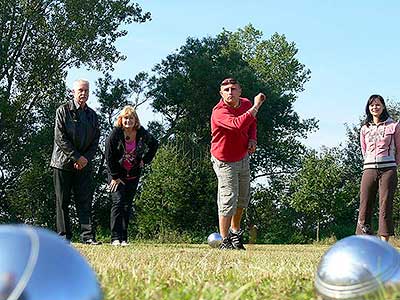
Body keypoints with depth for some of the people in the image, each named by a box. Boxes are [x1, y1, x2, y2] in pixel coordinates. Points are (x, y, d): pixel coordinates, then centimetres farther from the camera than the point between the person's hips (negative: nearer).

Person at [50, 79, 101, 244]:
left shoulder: (92, 115, 12)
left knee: (85, 201, -2)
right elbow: (60, 138, -10)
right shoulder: (63, 110, -2)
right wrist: (77, 157, -13)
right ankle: (64, 236, 5)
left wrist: (86, 159, -5)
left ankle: (87, 236, -2)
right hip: (63, 162, -3)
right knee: (62, 201, 1)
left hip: (84, 164, 4)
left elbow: (95, 140, 11)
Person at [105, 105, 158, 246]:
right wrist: (115, 176, -12)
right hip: (116, 174, -3)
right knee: (118, 202, -14)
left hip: (133, 175, 3)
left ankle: (124, 238, 8)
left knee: (127, 205, 4)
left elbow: (154, 144, 16)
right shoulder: (115, 133, -12)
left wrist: (145, 159, 5)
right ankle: (115, 238, -15)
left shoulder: (141, 133, -4)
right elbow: (109, 156, -11)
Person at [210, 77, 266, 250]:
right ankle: (224, 241, 4)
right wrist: (256, 106, -41)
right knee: (228, 200, -9)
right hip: (225, 162, -7)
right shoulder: (219, 112, -28)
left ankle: (235, 231, 41)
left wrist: (252, 139, -3)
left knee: (243, 198, 20)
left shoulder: (246, 104, -5)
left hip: (243, 157, 7)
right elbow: (238, 124, -47)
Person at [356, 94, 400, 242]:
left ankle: (384, 242, -5)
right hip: (369, 169, 2)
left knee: (385, 206, -6)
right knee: (365, 206, -4)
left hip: (388, 170, -2)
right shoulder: (365, 129, 15)